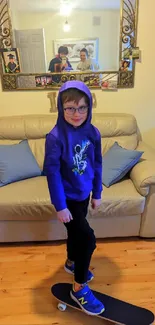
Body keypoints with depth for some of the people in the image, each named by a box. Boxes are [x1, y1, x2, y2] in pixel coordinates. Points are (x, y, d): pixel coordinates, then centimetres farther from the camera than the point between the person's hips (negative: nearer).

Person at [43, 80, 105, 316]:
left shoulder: (93, 133, -7)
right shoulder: (55, 137, -23)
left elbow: (97, 164, 3)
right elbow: (52, 173, -19)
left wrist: (97, 193, 7)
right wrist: (60, 206, -17)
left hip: (84, 193, 6)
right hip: (67, 197, -5)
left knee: (76, 232, 24)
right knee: (87, 238, -6)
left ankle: (71, 263, 52)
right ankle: (79, 289, 17)